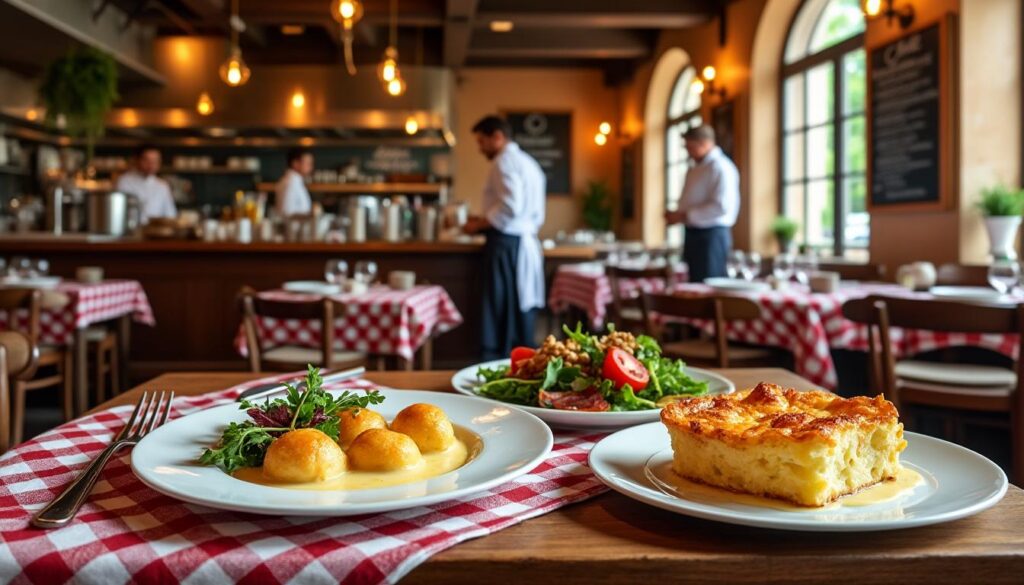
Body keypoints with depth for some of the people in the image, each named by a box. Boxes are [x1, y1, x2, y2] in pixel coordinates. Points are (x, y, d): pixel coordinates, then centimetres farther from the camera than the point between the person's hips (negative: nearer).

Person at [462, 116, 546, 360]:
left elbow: (510, 207, -20)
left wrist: (479, 224, -8)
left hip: (506, 245, -10)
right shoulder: (528, 163, 22)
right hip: (526, 242, 10)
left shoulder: (505, 161, -7)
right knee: (521, 314, 10)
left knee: (499, 319, -9)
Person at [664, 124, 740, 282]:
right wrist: (676, 215, 3)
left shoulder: (721, 167, -12)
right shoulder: (695, 170, 18)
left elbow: (721, 206, -21)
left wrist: (685, 216, -19)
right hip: (693, 233, 9)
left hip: (712, 235, -9)